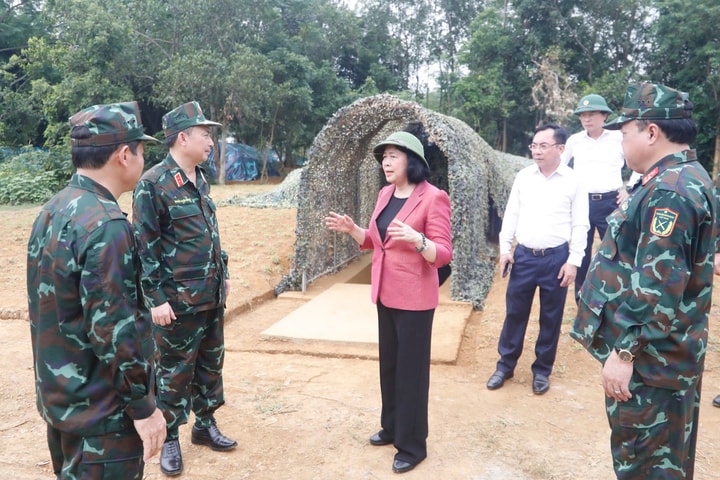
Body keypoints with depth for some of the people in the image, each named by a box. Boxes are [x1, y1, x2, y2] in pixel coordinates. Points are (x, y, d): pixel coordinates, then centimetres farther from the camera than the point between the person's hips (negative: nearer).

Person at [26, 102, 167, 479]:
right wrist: (143, 406, -17)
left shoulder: (52, 211, 4)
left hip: (60, 395, 9)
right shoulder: (105, 225, -25)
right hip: (100, 408, -9)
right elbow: (114, 330, -26)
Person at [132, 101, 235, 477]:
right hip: (178, 301, -7)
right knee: (175, 372, 8)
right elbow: (145, 247, -16)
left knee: (210, 365, 18)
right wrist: (157, 298, -17)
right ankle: (170, 440, 25)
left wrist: (223, 273, 18)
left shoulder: (200, 180, 9)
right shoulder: (153, 184, -15)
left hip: (212, 297, 8)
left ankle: (205, 425, 35)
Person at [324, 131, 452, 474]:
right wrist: (351, 228, -1)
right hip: (385, 294, 8)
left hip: (415, 298, -7)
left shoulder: (433, 198, -15)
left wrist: (416, 239, -36)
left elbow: (444, 255, -19)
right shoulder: (385, 195, 7)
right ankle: (391, 427, 38)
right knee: (388, 364, 19)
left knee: (411, 370, 4)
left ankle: (412, 446, 20)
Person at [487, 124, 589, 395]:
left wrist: (573, 261, -8)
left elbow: (580, 225, -3)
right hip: (523, 255, 2)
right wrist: (505, 248, 1)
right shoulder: (523, 177, 4)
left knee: (550, 317, 9)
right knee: (514, 313, 9)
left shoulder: (573, 180, -3)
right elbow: (511, 214, 8)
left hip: (556, 257, -2)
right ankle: (505, 365, 25)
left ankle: (542, 370, 25)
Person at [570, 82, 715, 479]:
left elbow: (658, 288, -28)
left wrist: (623, 352, -24)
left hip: (648, 358, -11)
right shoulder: (684, 179, 11)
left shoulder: (670, 191, -23)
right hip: (661, 355, 11)